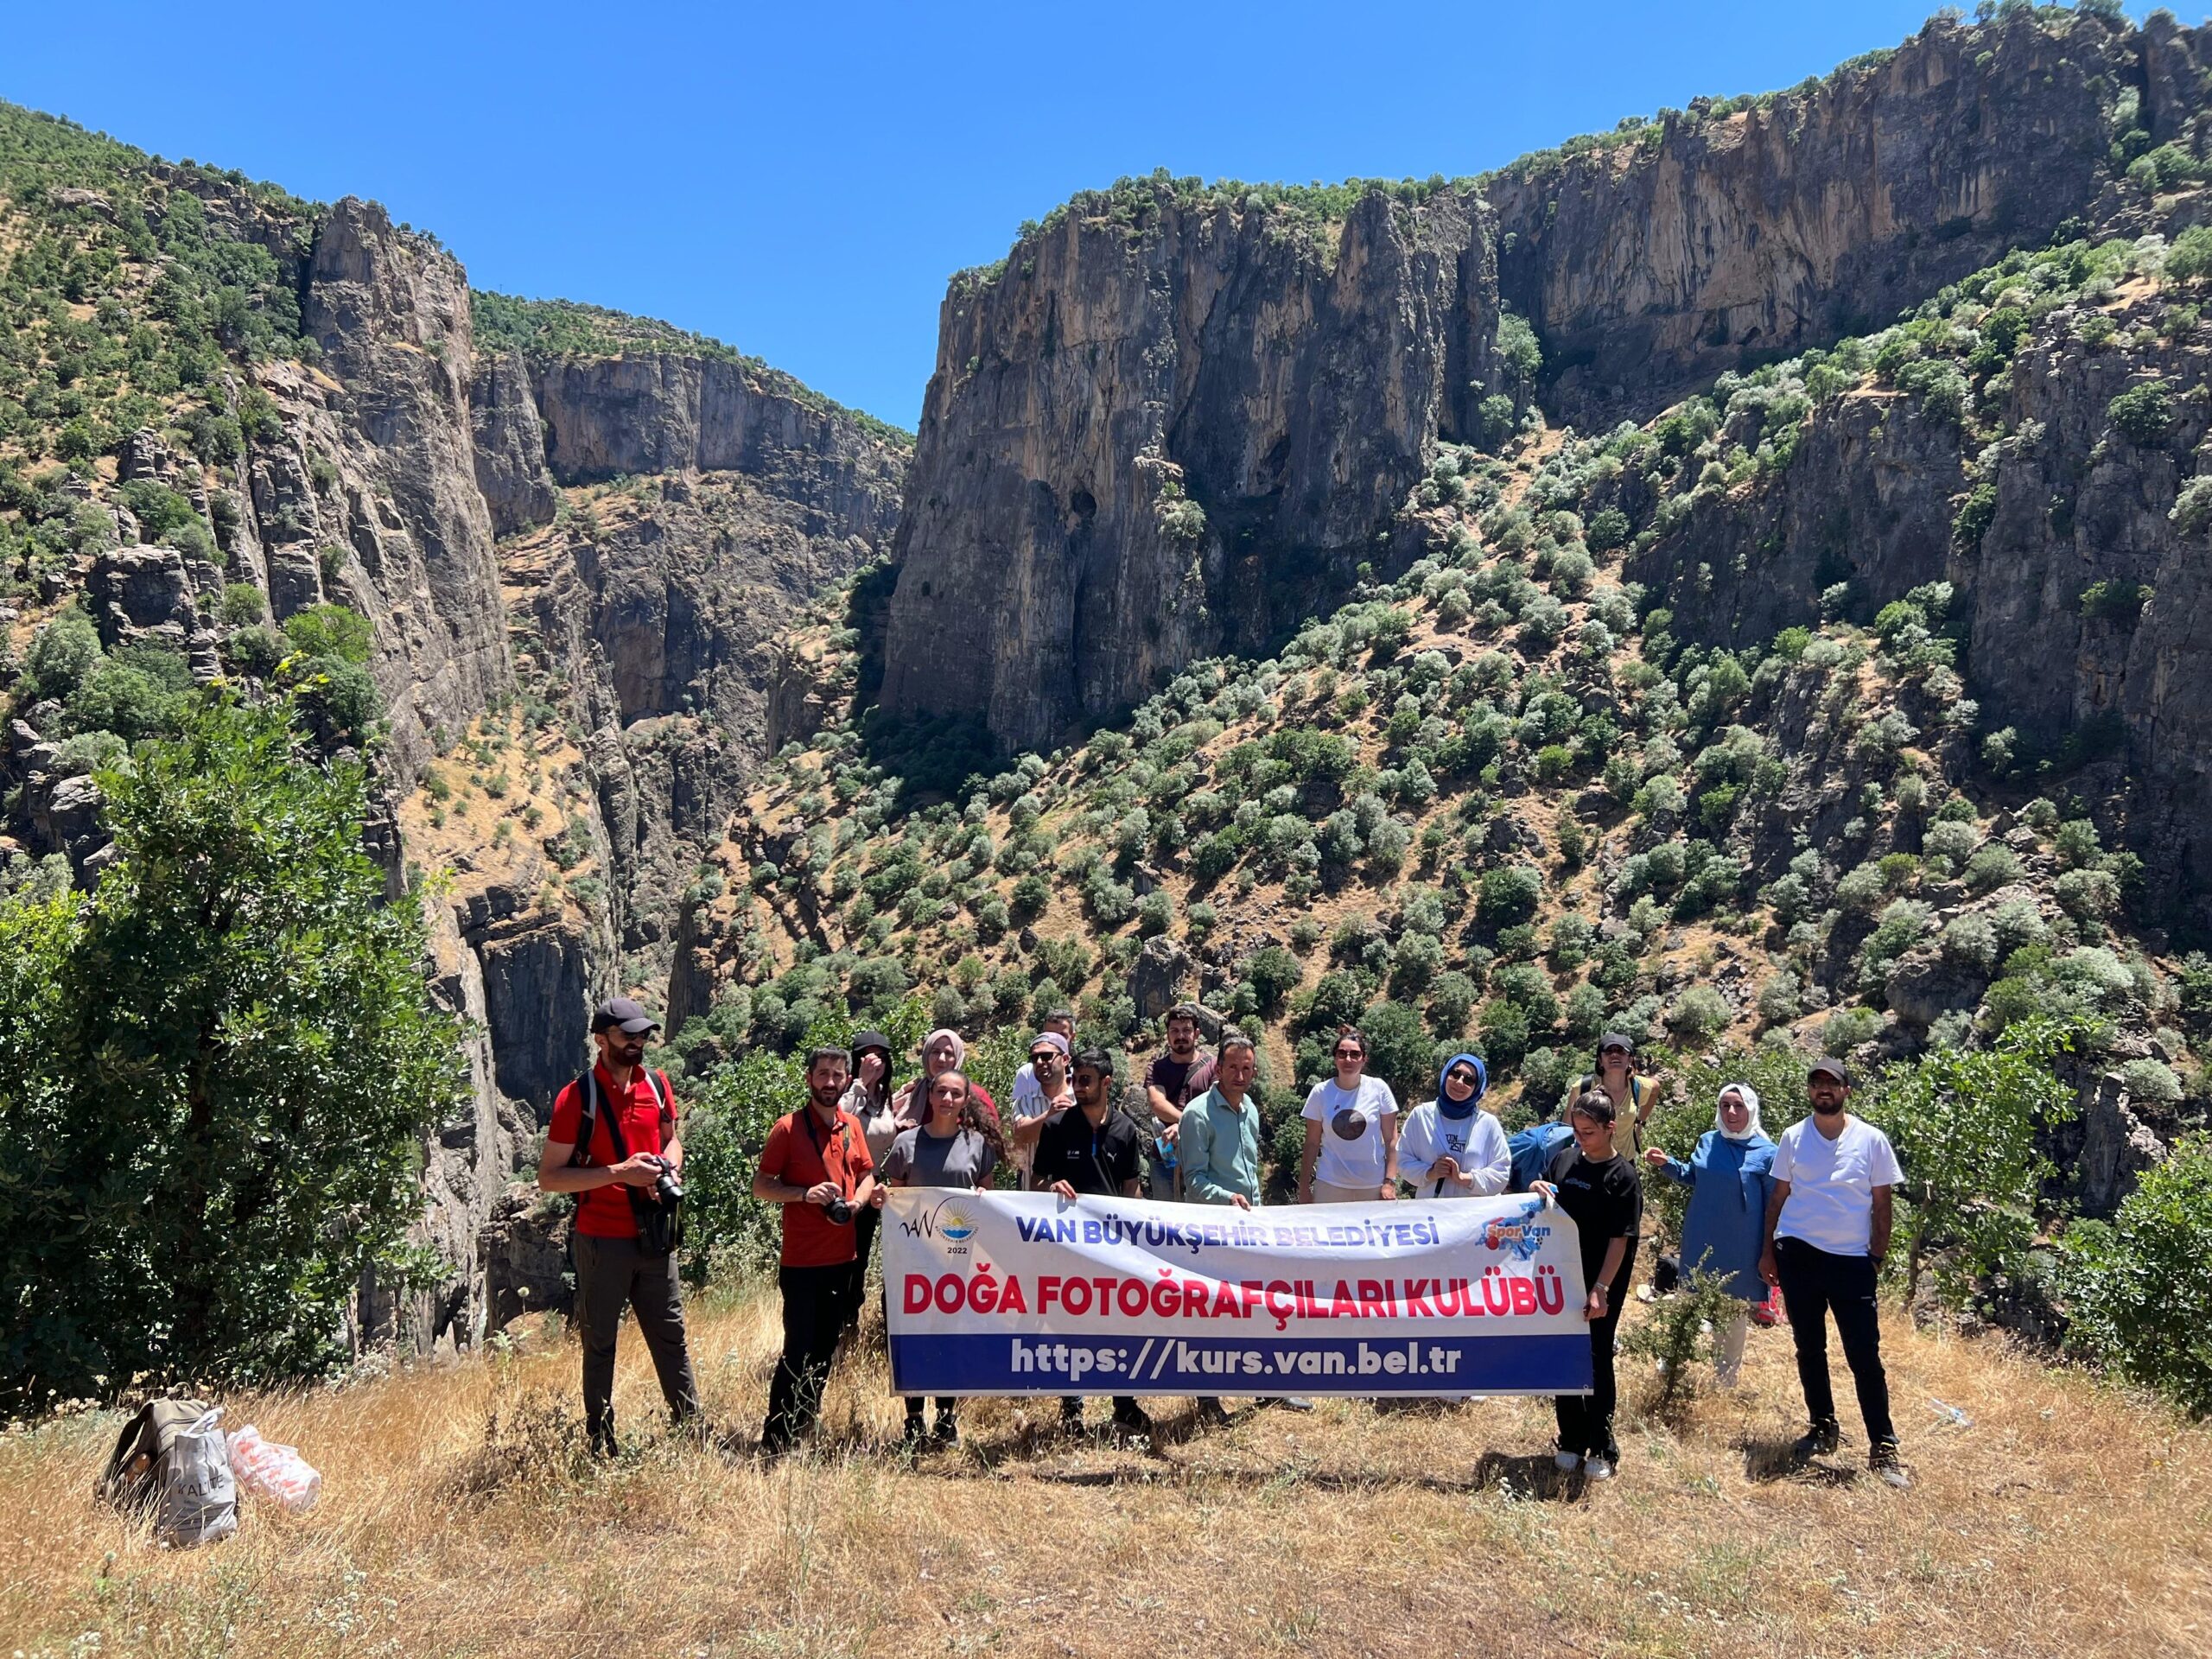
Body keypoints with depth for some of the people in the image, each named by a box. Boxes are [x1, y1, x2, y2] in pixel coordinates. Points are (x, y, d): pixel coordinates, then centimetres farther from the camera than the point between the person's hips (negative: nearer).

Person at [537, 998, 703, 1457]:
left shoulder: (657, 1084, 5)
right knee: (600, 1342, 7)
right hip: (603, 1241, -4)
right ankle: (600, 1444, 19)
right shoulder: (576, 1098, -10)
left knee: (670, 1334, 11)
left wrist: (669, 1168, -1)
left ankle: (691, 1427, 21)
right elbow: (548, 1177, -11)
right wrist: (618, 1172, -20)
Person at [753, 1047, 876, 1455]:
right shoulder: (788, 1127, -9)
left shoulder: (852, 1126, 7)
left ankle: (807, 1422, 30)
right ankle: (775, 1439, 6)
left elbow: (867, 1174, 18)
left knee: (826, 1348, 16)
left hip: (844, 1258, 6)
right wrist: (804, 1193, -23)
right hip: (801, 1260, -5)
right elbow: (760, 1186, -8)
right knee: (798, 1351, -4)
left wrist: (858, 1200, -3)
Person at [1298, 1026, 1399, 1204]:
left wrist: (1390, 1182, -5)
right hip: (1329, 1187, 0)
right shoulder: (1320, 1093, 0)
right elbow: (1312, 1144, 4)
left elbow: (1391, 1140, 1)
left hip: (1373, 1188, 0)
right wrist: (1304, 1189, 2)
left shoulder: (1379, 1089, -2)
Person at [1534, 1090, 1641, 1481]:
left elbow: (1620, 1239, -14)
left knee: (1597, 1360, 2)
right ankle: (1572, 1441, 23)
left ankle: (1602, 1449, 15)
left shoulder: (1623, 1176, -10)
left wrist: (1601, 1289, -20)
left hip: (1600, 1284, -5)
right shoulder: (1564, 1159, 4)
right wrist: (1540, 1193, -8)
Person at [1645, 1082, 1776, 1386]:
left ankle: (1727, 1379, 29)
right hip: (1702, 1243, 3)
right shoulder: (1707, 1142, -1)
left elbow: (1772, 1207, -7)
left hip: (1740, 1250, -3)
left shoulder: (1766, 1152, -12)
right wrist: (1666, 1164, -1)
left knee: (1735, 1312, 12)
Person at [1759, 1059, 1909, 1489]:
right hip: (1799, 1254, 2)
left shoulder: (1872, 1140, -1)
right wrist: (1769, 1250, 5)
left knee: (1865, 1356, -5)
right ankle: (1823, 1428, 27)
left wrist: (1877, 1258, 0)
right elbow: (1779, 1196, 9)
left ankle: (1883, 1449, 2)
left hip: (1853, 1260, -2)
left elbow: (1882, 1204, 3)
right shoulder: (1793, 1138, 4)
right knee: (1809, 1349, 12)